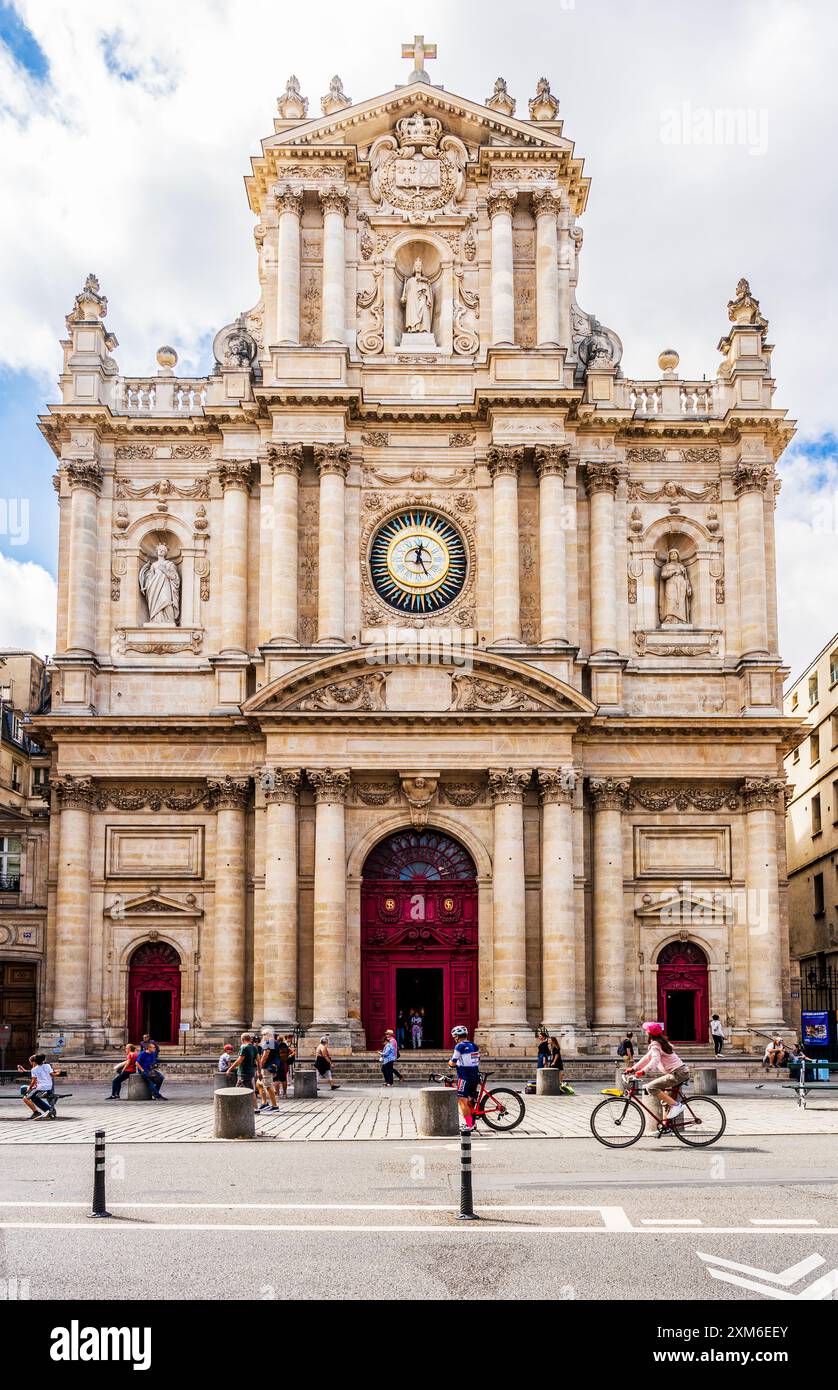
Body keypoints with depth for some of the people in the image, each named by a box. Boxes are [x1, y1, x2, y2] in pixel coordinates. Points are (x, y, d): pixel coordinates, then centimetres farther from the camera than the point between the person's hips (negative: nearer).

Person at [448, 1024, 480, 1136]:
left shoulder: (459, 1046, -10)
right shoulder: (475, 1046, 11)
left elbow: (453, 1063, -11)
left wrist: (450, 1063, 10)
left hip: (464, 1077, -7)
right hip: (475, 1076, 7)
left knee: (462, 1101, -4)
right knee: (470, 1101, 17)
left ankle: (468, 1125, -9)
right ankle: (471, 1123, 23)